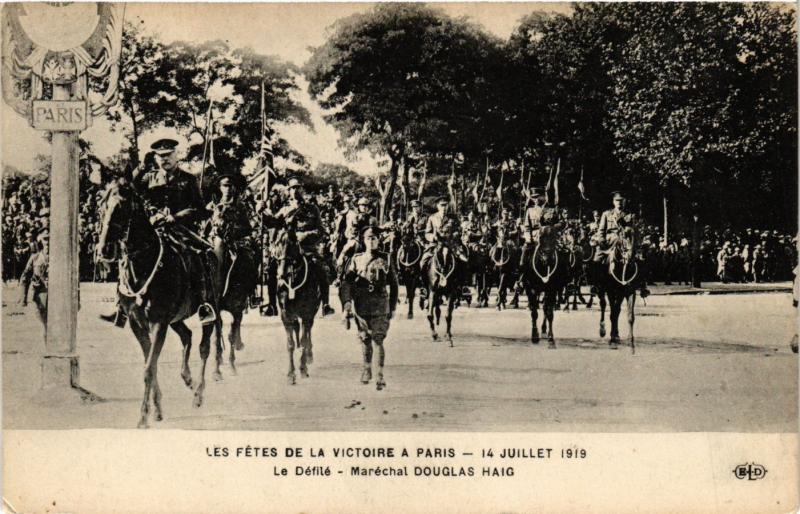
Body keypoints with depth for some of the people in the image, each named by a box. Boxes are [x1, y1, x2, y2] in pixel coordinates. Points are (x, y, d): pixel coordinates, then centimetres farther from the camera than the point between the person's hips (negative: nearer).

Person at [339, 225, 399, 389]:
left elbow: (393, 284, 9)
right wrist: (347, 300, -16)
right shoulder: (356, 259, 5)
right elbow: (347, 281, -1)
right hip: (361, 306, 2)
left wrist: (393, 307, 6)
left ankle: (380, 375, -3)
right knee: (365, 340, 12)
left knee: (378, 340, -7)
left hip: (380, 306, -2)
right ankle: (367, 368, 31)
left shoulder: (385, 260, 4)